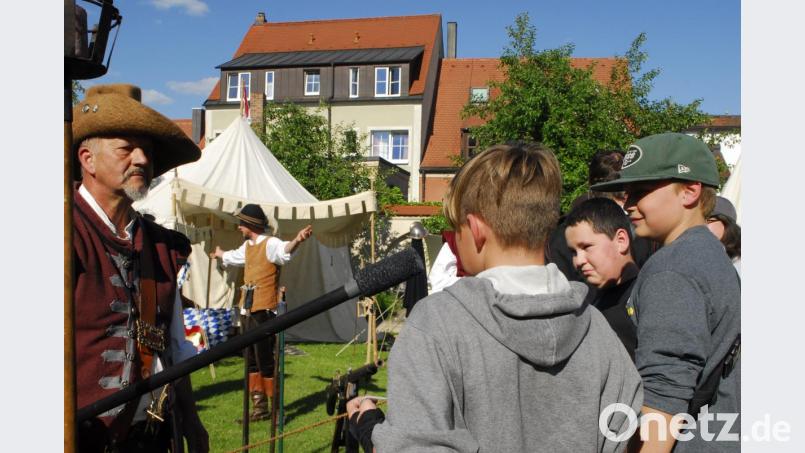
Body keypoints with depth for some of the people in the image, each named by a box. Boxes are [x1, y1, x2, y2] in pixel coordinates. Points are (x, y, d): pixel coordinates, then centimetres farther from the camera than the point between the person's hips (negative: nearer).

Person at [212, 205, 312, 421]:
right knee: (252, 360, 14)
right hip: (248, 311, 9)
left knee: (265, 361, -6)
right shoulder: (247, 246, 17)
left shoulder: (270, 244, -11)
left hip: (264, 312, -9)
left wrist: (296, 241, -58)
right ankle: (259, 405, 25)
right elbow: (233, 257, 41)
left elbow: (284, 251, -35)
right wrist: (220, 254, 63)